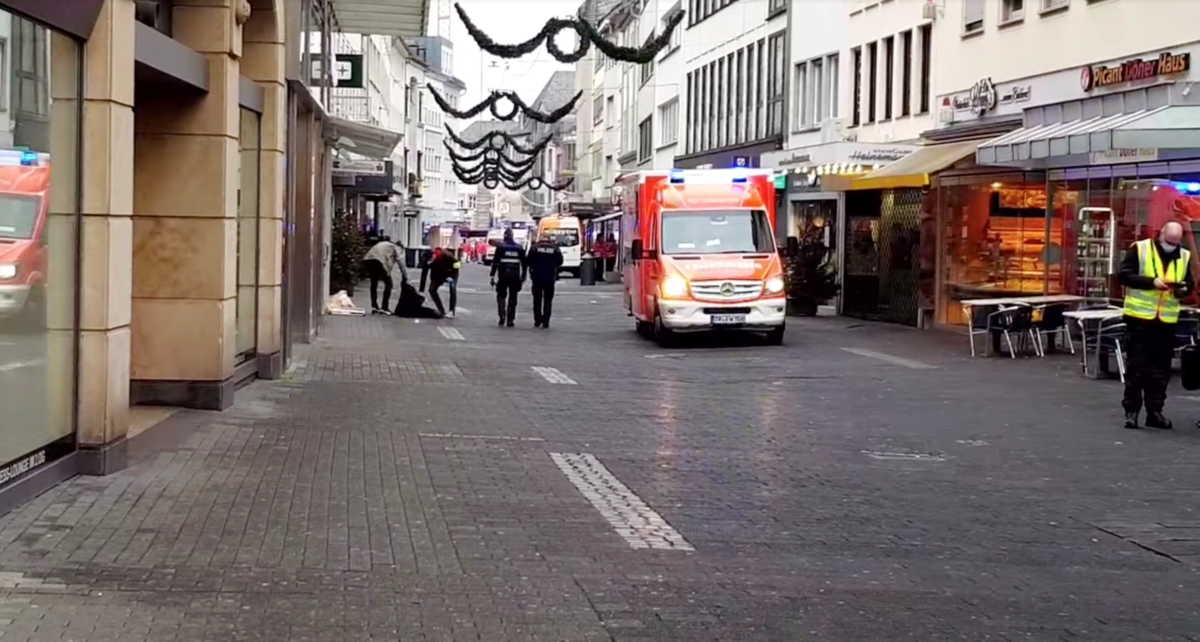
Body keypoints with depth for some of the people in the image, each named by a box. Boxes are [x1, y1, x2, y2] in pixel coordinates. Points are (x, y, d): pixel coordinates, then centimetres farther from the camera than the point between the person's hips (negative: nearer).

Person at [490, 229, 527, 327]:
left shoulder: (501, 247, -2)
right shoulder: (519, 248, 8)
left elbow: (495, 262, -6)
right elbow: (524, 263, 11)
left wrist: (492, 276, -3)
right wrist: (523, 276, 19)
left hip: (503, 276, -2)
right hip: (515, 277, 2)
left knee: (501, 296, 10)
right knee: (512, 298, 7)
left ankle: (502, 316, -8)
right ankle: (510, 320, 6)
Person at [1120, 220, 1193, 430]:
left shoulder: (1184, 256, 7)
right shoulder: (1139, 249, -5)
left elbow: (1189, 283, 14)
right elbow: (1125, 275, -9)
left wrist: (1183, 289, -10)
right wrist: (1151, 281, -20)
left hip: (1167, 319, 4)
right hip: (1140, 317, -4)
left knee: (1161, 368, 7)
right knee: (1137, 366, 0)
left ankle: (1154, 411, 15)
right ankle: (1131, 410, 6)